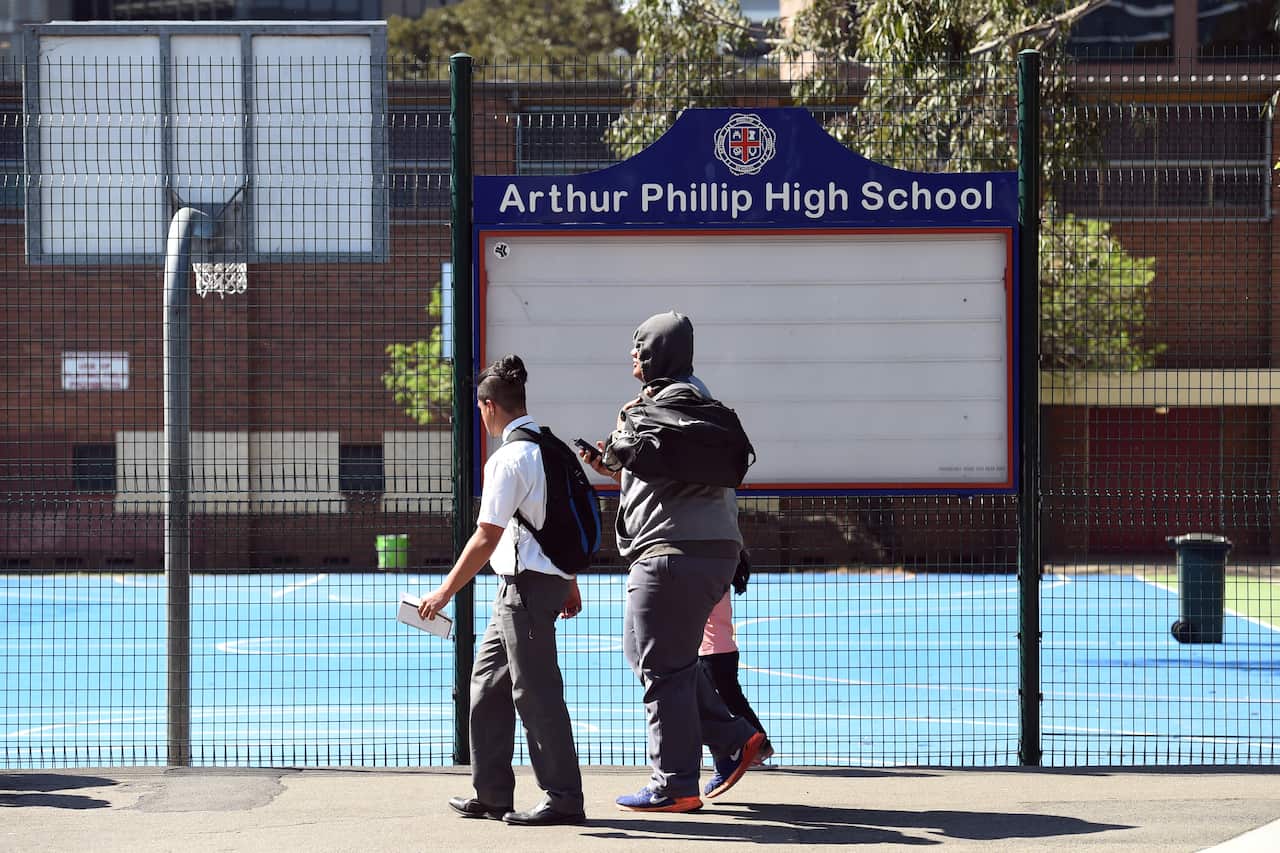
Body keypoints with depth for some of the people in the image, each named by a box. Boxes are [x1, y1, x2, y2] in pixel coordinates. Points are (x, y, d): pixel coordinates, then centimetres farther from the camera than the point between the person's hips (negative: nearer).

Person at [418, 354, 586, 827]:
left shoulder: (508, 460, -16)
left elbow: (486, 538, -18)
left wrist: (445, 592, -12)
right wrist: (570, 584, 27)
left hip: (529, 584, -10)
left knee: (535, 692, -4)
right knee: (487, 682, 15)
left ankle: (564, 799, 0)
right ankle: (491, 794, 19)